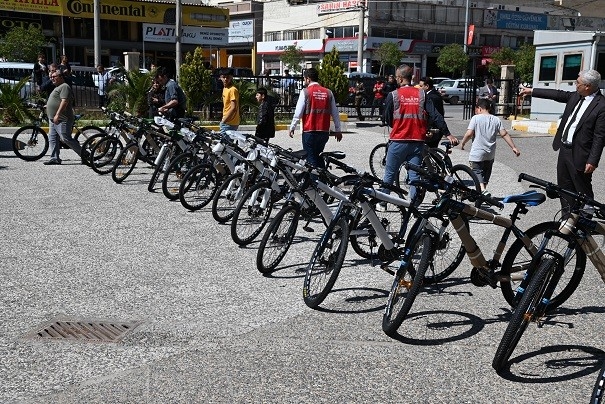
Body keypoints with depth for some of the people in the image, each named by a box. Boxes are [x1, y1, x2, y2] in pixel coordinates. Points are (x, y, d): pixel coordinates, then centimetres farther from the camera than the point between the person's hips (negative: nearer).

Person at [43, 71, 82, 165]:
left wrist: (57, 115, -27)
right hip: (53, 119, 11)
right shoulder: (57, 88, 23)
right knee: (52, 138, 6)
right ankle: (55, 158, 7)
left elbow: (64, 101, -22)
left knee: (66, 139, -13)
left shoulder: (65, 87, -11)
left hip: (62, 119, -11)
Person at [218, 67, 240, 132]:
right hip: (226, 121, 10)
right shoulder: (225, 88, 15)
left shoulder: (232, 90, -15)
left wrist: (223, 121, -20)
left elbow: (233, 108, -21)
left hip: (230, 123, -10)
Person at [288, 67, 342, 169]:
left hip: (309, 131, -5)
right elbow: (335, 113, 9)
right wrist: (338, 130, 16)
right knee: (318, 156, 20)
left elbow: (298, 112, -8)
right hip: (324, 131, 5)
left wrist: (292, 127, 3)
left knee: (311, 158, 3)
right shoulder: (328, 92, 6)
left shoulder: (306, 92, -7)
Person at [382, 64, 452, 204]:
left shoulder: (393, 95, -6)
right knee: (415, 175, 7)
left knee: (390, 174, 10)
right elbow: (435, 116, -3)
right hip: (418, 141, 2)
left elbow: (387, 119, 0)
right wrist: (448, 134, 0)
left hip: (398, 141, -2)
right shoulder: (422, 94, 1)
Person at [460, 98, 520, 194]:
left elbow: (469, 133, -15)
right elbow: (504, 134, -1)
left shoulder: (476, 118, -8)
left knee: (477, 172, -2)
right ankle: (483, 191, 29)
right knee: (486, 173, 19)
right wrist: (514, 147, 0)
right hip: (490, 154, 5)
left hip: (477, 153, -5)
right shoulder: (496, 120, 4)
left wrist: (462, 143, 1)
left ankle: (483, 190, -25)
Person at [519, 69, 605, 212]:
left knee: (583, 191, 2)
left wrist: (593, 161, -20)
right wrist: (531, 91, 22)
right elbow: (558, 95, 19)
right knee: (564, 187, 17)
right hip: (564, 149, 8)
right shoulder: (576, 96, 3)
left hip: (579, 155, -8)